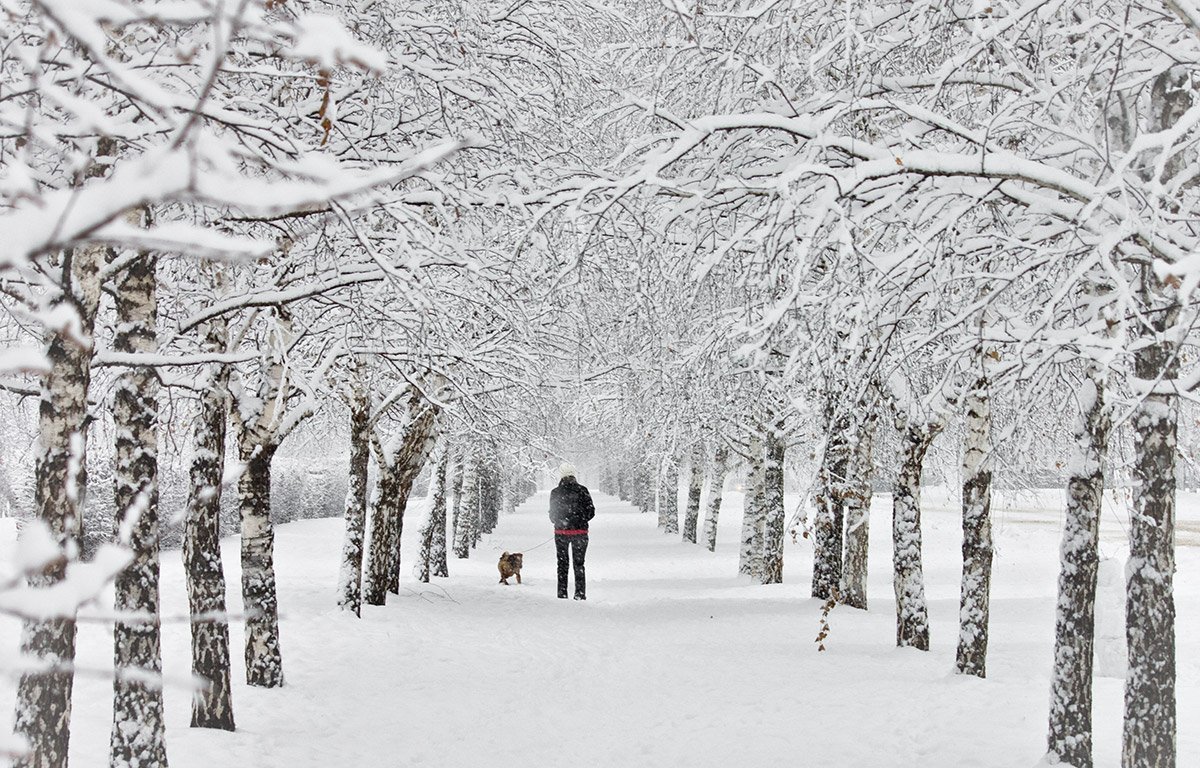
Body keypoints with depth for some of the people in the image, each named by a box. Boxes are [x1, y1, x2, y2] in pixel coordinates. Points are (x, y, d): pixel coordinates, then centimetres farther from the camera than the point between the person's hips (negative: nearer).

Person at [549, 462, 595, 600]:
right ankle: (580, 594, 3)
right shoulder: (582, 490, -5)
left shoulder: (555, 493, -4)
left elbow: (552, 515, 1)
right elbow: (591, 512, -2)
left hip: (561, 532, 0)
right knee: (579, 564, 9)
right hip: (580, 532, 0)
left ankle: (562, 593, 10)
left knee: (562, 564, 12)